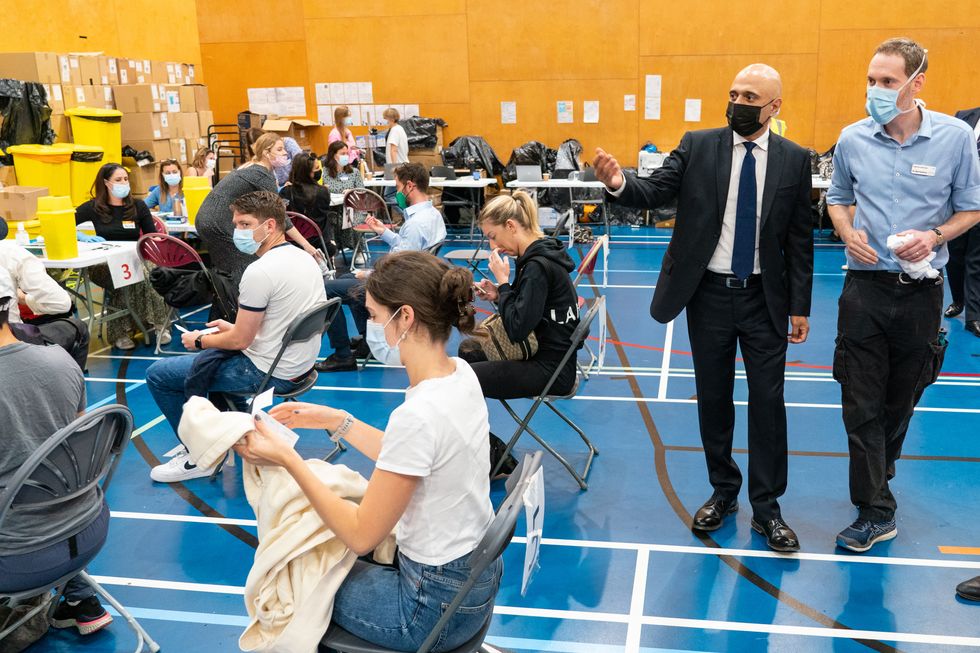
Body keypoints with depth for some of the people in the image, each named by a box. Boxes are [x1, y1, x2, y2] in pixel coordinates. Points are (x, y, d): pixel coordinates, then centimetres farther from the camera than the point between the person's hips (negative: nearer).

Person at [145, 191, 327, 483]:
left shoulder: (259, 272, -24)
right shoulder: (304, 258, 4)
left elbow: (240, 341, -17)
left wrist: (199, 341, 0)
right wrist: (236, 327, 15)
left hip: (269, 372, -9)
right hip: (299, 363, 9)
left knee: (158, 374, 3)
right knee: (215, 354, 34)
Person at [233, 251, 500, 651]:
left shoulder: (418, 415, -32)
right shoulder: (460, 373, -6)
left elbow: (361, 535, -22)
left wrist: (287, 459, -17)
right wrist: (336, 420, 7)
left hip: (437, 604, -8)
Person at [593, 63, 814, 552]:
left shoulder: (794, 160, -1)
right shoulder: (697, 146, -2)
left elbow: (799, 238, 1)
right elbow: (655, 191, -13)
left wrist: (800, 305, 1)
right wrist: (620, 184, -35)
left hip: (765, 297, 0)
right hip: (708, 293, 0)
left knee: (768, 401, 4)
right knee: (713, 398, 12)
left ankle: (766, 507, 20)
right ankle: (723, 491, 31)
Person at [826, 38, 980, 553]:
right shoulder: (852, 139, -2)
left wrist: (934, 236, -17)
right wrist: (847, 233, -7)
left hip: (921, 291, 0)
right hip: (865, 286, 0)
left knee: (902, 399, 15)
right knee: (861, 404, -1)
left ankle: (876, 481, 39)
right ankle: (876, 512, 9)